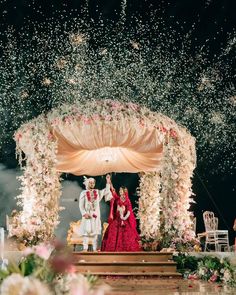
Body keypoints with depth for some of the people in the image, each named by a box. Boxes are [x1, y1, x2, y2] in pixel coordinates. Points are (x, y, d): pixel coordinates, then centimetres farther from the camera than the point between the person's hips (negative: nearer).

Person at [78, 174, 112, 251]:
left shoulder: (97, 192, 12)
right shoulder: (83, 193, 2)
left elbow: (106, 191, 2)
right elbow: (81, 205, -1)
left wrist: (108, 182, -5)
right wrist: (84, 213, -13)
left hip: (95, 215, 3)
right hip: (87, 215, -3)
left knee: (95, 232, 2)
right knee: (86, 232, -6)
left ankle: (95, 249, 4)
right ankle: (85, 248, -3)